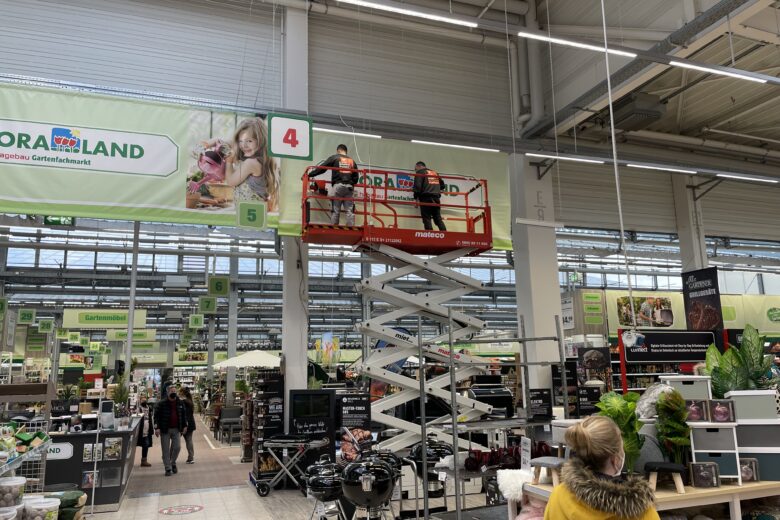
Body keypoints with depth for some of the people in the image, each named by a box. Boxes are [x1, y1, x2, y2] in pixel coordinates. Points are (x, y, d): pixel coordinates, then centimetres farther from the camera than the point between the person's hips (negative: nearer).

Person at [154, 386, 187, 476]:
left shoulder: (180, 403, 6)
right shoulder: (162, 403, -5)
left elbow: (184, 414, 14)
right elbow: (156, 415, -6)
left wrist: (184, 426, 8)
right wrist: (157, 427, -15)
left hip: (176, 429, 3)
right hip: (165, 429, -3)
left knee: (177, 447, -3)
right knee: (166, 450, 1)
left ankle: (173, 463, 23)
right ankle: (168, 468, 11)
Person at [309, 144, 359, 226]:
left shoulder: (334, 158, 10)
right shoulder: (352, 161, 19)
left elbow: (321, 168, 6)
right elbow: (356, 177, 16)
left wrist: (310, 175, 13)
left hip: (338, 186, -2)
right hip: (349, 187, 3)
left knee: (335, 210, -1)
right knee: (350, 211, 1)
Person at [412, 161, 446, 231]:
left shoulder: (420, 172, 4)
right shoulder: (434, 173, 24)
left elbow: (418, 185, -9)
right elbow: (442, 185, 27)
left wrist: (416, 196, -1)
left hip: (426, 198, -6)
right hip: (436, 198, 6)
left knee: (427, 219, -6)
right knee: (438, 219, 7)